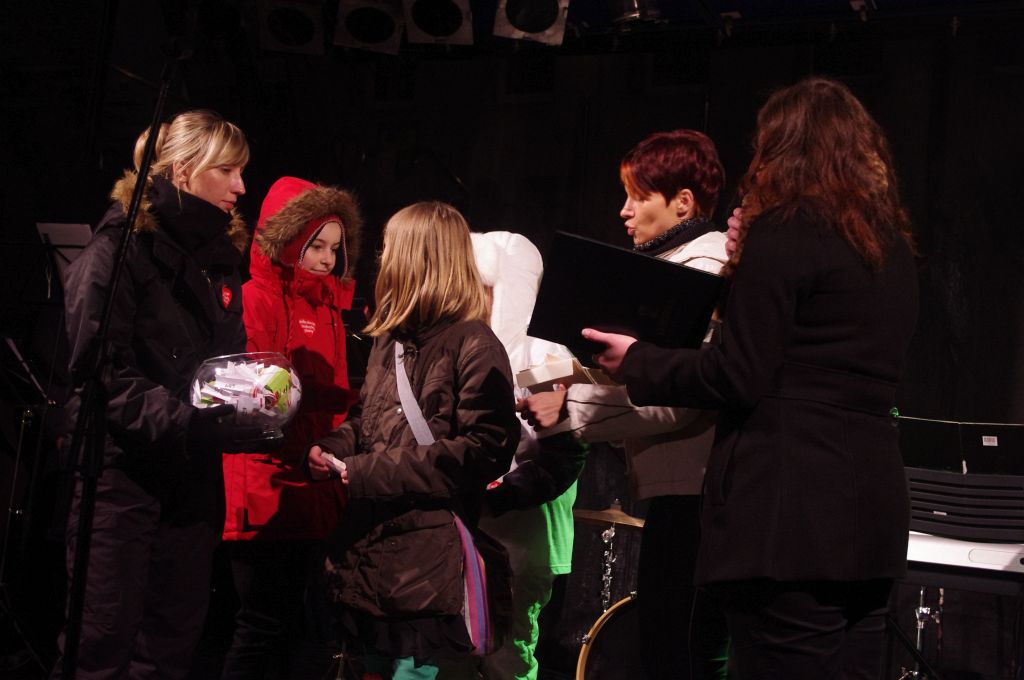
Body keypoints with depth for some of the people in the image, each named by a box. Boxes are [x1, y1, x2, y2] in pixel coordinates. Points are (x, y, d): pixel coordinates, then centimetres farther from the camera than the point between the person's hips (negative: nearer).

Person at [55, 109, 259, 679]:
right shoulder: (120, 248, -9)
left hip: (193, 472, 7)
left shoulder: (221, 256, 13)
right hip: (123, 467, -7)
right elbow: (97, 372, -16)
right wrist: (182, 420, -25)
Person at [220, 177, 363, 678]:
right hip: (267, 497, -8)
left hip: (312, 497, 8)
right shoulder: (256, 300, -7)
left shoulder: (330, 307, 17)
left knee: (291, 626, 13)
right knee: (264, 628, -4)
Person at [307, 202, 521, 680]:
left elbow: (484, 450, -19)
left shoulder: (473, 345, -10)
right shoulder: (390, 340, 17)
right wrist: (328, 449, 3)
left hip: (428, 562, -8)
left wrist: (372, 472, -18)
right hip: (370, 550, 8)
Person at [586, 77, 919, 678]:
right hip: (871, 508, 9)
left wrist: (637, 363, 3)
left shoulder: (783, 231, -9)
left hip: (791, 509, -8)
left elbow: (739, 380, -12)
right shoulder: (892, 245, 16)